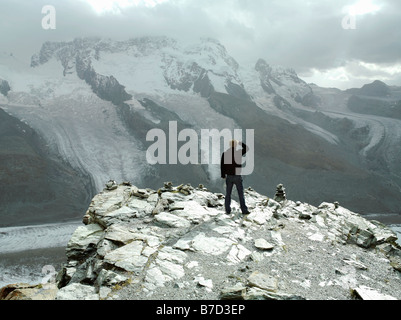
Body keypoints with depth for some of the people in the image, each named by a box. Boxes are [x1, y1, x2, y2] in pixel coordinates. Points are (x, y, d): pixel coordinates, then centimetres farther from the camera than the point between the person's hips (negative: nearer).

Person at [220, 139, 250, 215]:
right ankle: (244, 210, 6)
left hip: (229, 176, 2)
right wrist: (240, 143, 18)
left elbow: (222, 165, 2)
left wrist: (223, 175, 11)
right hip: (237, 176, -2)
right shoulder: (238, 153, -8)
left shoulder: (225, 154, 0)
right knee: (241, 194, 4)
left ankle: (228, 210, 11)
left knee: (228, 194, 9)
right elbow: (247, 148, 8)